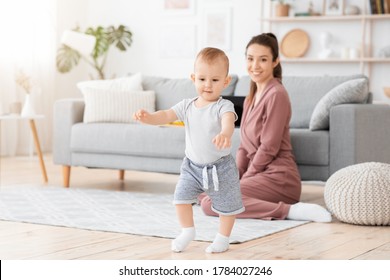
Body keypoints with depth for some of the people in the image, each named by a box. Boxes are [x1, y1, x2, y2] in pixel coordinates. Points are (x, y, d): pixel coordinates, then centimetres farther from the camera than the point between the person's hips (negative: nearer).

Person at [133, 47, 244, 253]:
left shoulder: (223, 106, -19)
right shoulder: (187, 106, -3)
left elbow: (228, 120, -40)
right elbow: (167, 115, -9)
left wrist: (225, 133, -65)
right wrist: (147, 117, -31)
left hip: (220, 167, -4)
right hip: (192, 166, 4)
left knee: (226, 204, 7)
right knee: (181, 197, 1)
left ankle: (223, 238, 28)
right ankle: (187, 231, 23)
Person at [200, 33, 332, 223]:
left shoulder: (276, 94, -12)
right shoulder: (251, 97, 16)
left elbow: (269, 148, -15)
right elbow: (244, 145, 16)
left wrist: (244, 179, -8)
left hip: (278, 177, -10)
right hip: (260, 174, 10)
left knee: (210, 204, -22)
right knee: (203, 194, 14)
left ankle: (287, 210, -22)